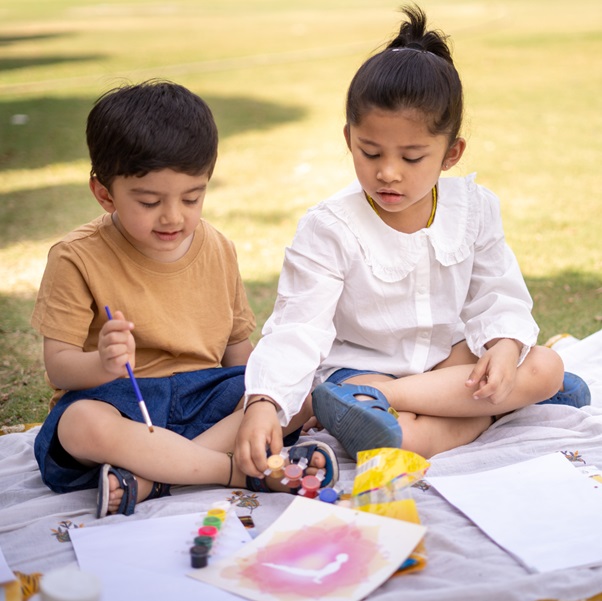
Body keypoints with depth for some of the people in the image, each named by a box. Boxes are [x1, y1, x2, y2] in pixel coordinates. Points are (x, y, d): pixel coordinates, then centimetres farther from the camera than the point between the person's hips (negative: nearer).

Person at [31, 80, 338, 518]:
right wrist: (103, 364, -32)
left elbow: (237, 345, 13)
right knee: (80, 426, -37)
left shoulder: (218, 250, 6)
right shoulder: (78, 259, -7)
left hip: (203, 392, 4)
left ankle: (149, 478, -29)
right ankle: (244, 472, -28)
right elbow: (58, 364, -9)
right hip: (121, 399, -4)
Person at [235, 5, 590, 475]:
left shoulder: (474, 208, -5)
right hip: (359, 364, -6)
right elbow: (298, 328, -23)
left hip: (449, 355, 6)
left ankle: (379, 398, -24)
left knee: (546, 365, -19)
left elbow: (498, 297, 2)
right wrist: (264, 402, -40)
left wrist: (505, 346, -22)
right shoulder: (329, 229, -17)